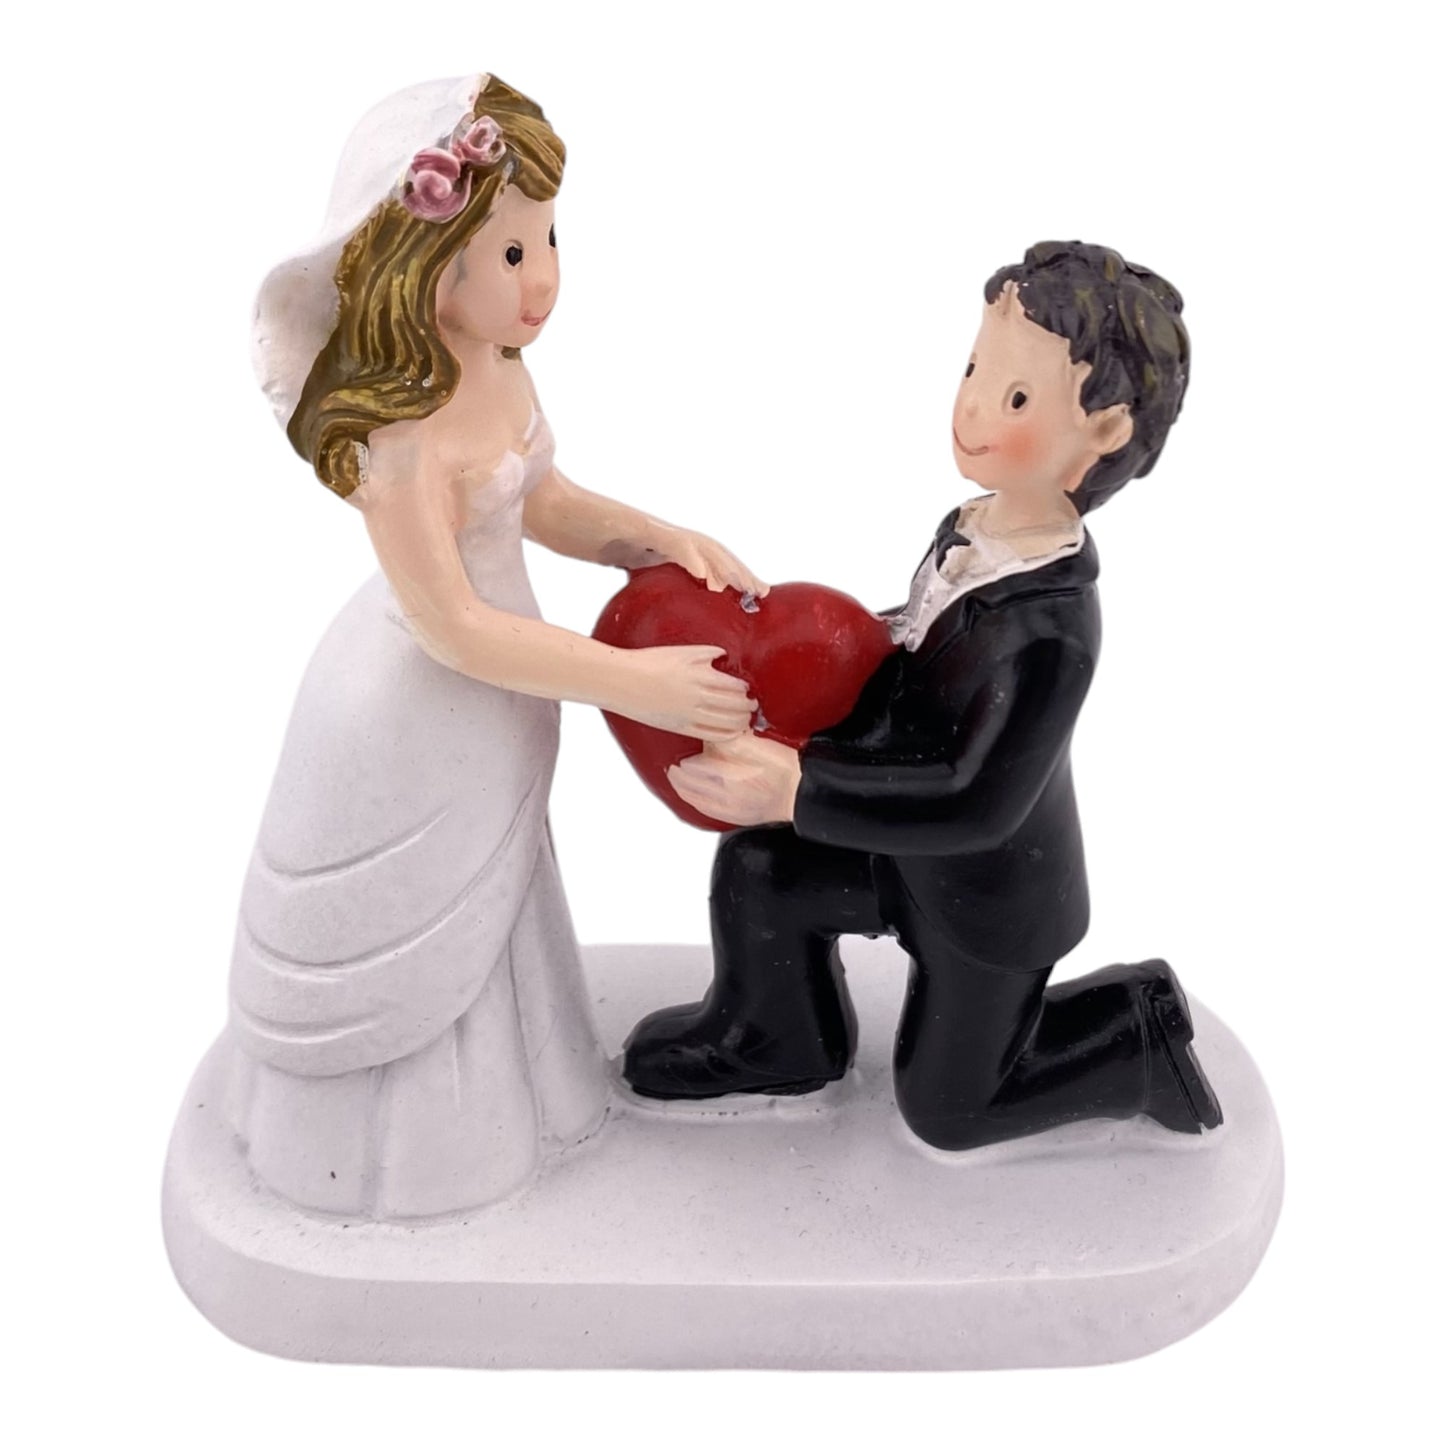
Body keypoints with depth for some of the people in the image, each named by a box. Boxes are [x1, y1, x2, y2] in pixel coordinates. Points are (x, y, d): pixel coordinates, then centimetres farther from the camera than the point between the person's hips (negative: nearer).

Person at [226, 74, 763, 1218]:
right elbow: (454, 628, -30)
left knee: (485, 902, 27)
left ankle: (490, 1090, 54)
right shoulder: (401, 437, -32)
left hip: (487, 704, 9)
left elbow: (543, 504, 10)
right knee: (405, 937, 13)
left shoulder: (497, 373, -5)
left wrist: (663, 541, -4)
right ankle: (392, 1155, 40)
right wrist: (630, 680, -29)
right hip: (410, 720, -9)